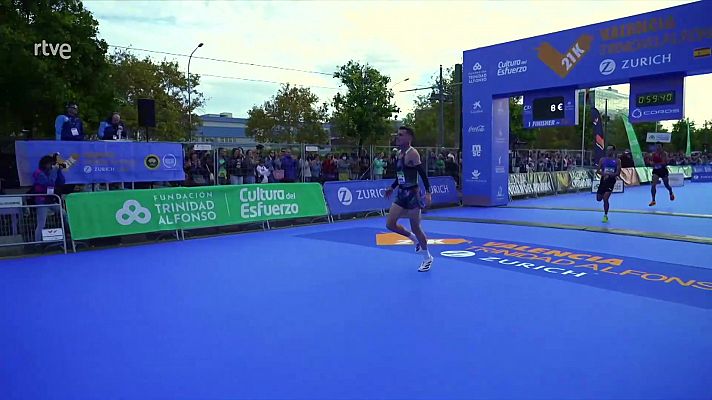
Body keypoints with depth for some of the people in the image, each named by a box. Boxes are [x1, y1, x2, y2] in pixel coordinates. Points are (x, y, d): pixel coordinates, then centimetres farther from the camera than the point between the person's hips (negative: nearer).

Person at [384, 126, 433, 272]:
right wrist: (392, 187, 21)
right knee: (390, 224, 5)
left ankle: (427, 258, 20)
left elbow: (423, 174, -20)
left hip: (412, 194, -8)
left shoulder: (412, 153, -15)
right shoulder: (399, 153, 10)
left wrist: (428, 193, -28)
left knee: (415, 228, 1)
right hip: (401, 194, 8)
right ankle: (415, 239, 27)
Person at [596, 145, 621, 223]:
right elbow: (598, 170, 3)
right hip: (603, 179, 3)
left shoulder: (617, 160, 1)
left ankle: (605, 215, 0)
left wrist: (610, 174, -21)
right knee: (599, 198, 8)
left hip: (611, 180, -3)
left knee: (605, 198, -14)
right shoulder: (602, 159, 7)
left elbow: (618, 173, -5)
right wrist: (604, 174, -17)